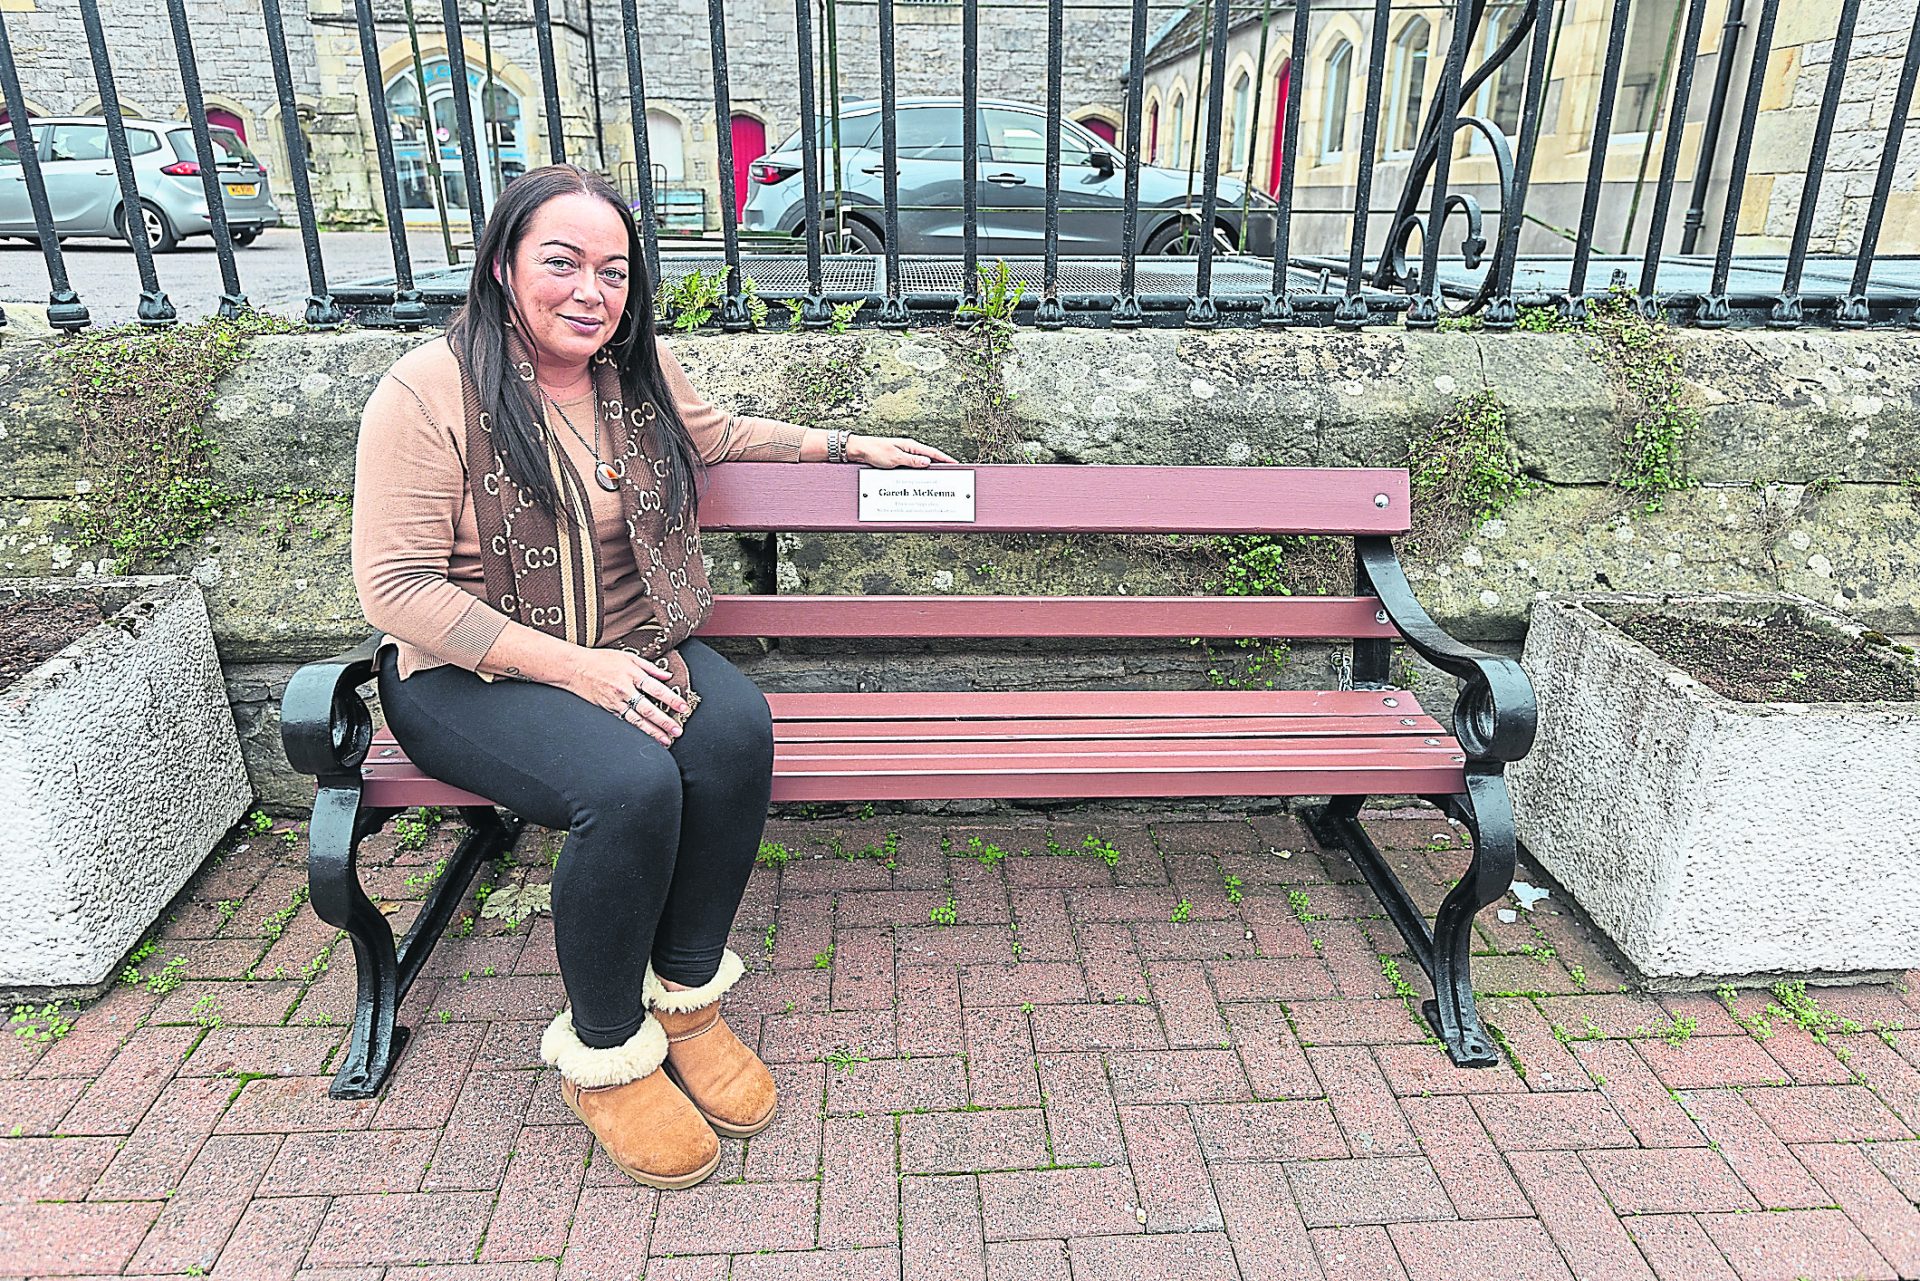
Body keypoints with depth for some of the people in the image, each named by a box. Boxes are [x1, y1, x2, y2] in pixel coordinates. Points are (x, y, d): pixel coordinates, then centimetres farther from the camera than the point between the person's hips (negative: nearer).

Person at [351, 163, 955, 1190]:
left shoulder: (638, 368, 4)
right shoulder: (429, 392, -14)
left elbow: (716, 436, 26)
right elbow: (395, 587, -17)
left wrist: (846, 445, 20)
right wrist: (573, 667, -24)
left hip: (629, 646, 5)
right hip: (470, 674, -5)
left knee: (737, 729, -26)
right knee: (633, 782, -33)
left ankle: (684, 1000, -6)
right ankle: (602, 1054, -7)